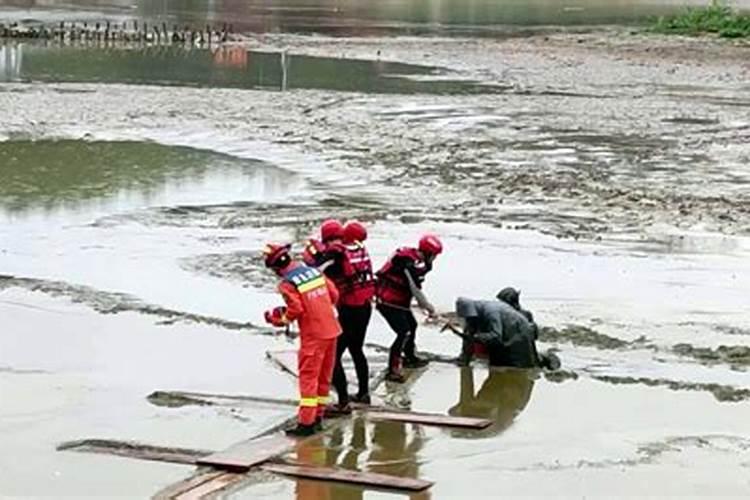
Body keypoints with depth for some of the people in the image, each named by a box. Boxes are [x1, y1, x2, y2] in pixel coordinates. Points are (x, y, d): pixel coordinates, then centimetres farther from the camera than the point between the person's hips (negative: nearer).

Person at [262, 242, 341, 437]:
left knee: (308, 377, -2)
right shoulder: (314, 271, 6)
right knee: (324, 376, 14)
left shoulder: (287, 284, -14)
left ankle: (306, 423, -3)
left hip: (313, 335, -7)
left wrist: (278, 318, -1)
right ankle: (317, 415, 24)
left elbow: (295, 310, -18)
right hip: (331, 329, 7)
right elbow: (334, 294, 7)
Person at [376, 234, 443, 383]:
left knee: (412, 325, 23)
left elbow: (414, 287, 11)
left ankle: (410, 357, 43)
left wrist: (425, 305, 8)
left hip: (397, 299, 10)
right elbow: (416, 291, -20)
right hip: (389, 302, -10)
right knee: (404, 332, -15)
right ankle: (392, 370, -13)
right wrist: (429, 308, -7)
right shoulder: (411, 264, -25)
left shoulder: (412, 258, 5)